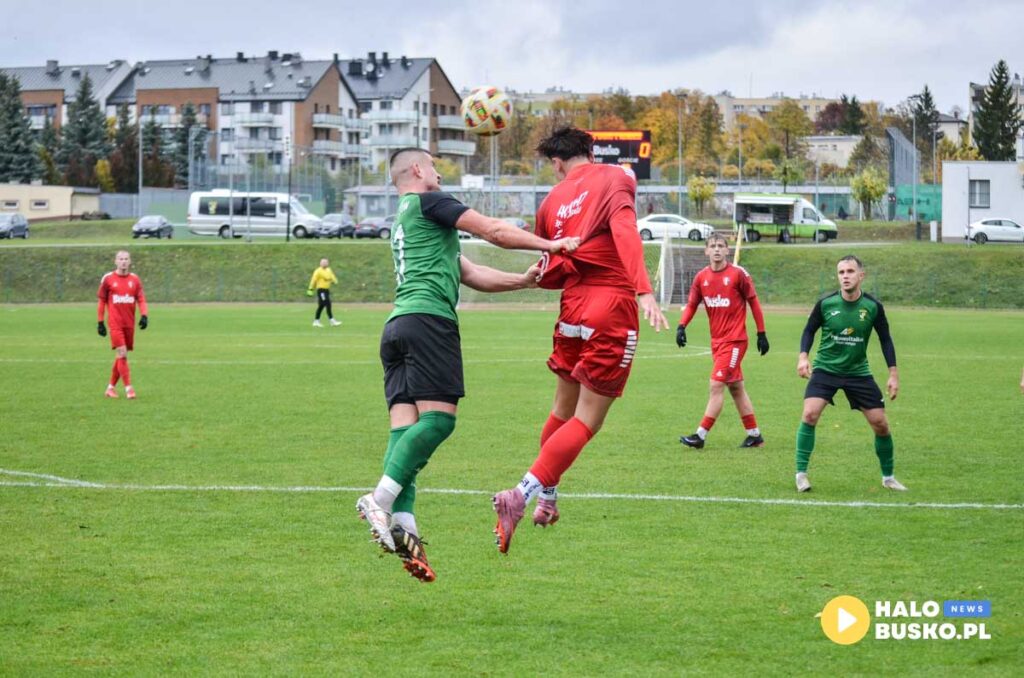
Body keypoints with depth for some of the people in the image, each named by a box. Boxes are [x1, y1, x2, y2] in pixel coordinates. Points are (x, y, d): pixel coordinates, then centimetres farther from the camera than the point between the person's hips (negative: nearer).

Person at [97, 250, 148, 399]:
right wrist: (100, 322, 5)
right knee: (122, 354, -14)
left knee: (121, 356, 8)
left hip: (129, 324, 4)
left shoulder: (134, 279, 7)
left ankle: (111, 387, 22)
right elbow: (102, 301, 6)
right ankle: (128, 388, -13)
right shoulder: (108, 278, 0)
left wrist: (144, 315, -12)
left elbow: (141, 299, 5)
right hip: (115, 324, -4)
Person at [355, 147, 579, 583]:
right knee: (437, 417, -14)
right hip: (428, 318, -9)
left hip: (396, 325, 9)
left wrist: (524, 280, 20)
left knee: (404, 425, -3)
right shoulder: (427, 203, 5)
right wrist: (549, 245, 5)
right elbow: (492, 231, -1)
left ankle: (401, 520, -17)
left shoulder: (404, 224, 32)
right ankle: (381, 499, -27)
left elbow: (470, 274, 27)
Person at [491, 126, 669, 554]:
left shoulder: (552, 202, 12)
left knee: (564, 411, 21)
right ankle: (521, 495, -17)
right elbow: (624, 233, -20)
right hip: (613, 310, -5)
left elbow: (547, 276, 15)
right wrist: (643, 291, -30)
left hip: (572, 310, 5)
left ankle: (546, 500, 30)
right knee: (586, 421, -4)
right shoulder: (614, 179, -2)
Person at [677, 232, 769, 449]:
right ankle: (754, 435, 22)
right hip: (717, 340, 6)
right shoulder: (701, 277, 4)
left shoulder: (738, 274, -9)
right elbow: (691, 304, 9)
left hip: (735, 340, -6)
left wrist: (761, 334, -2)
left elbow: (753, 302, -3)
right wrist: (682, 326, -9)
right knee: (735, 387, 12)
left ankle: (700, 436, -9)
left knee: (716, 385, -11)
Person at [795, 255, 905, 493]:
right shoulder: (825, 303, -12)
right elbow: (810, 330, 4)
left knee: (880, 424, 0)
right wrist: (803, 356, -12)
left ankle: (888, 477, 22)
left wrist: (893, 373, -1)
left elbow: (885, 339, 2)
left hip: (858, 372, 1)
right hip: (825, 368, -1)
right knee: (810, 414, -22)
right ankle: (801, 474, -10)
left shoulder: (873, 306, -10)